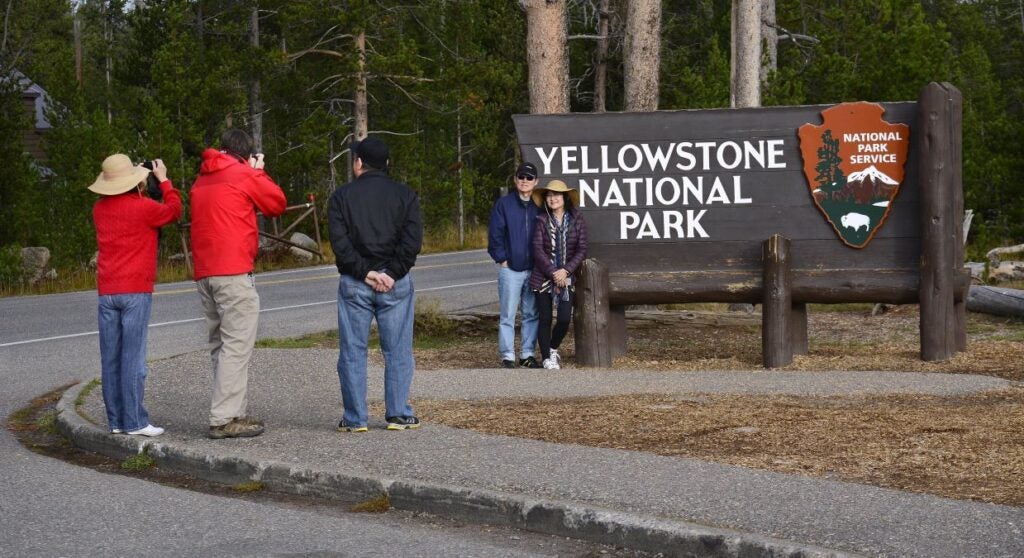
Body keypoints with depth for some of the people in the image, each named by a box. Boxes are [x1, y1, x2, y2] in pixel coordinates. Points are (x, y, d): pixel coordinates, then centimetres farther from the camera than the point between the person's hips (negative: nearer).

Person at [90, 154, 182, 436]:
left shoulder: (100, 209, 8)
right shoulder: (143, 207, -9)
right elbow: (173, 210, 8)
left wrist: (139, 189, 21)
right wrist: (163, 180, 18)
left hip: (106, 291, 6)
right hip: (136, 290, -6)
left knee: (110, 358, 6)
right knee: (133, 357, -5)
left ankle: (116, 420, 8)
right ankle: (134, 421, -6)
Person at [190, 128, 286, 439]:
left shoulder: (201, 180, 18)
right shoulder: (245, 175, -3)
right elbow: (278, 204, 6)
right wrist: (258, 172, 18)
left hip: (204, 273, 8)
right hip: (234, 273, -8)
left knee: (221, 346, 12)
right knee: (237, 346, -9)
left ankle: (233, 413, 13)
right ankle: (224, 419, -14)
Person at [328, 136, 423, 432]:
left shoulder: (342, 196, 3)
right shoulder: (405, 195, 5)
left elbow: (339, 241, -8)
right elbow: (413, 240, -6)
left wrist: (364, 272, -9)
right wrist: (393, 273, -9)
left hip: (354, 284, 0)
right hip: (396, 284, 0)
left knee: (352, 352, 4)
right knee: (397, 351, 6)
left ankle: (355, 418, 4)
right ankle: (398, 415, 5)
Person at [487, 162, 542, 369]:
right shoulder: (504, 204, -1)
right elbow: (495, 234, -2)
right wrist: (502, 259, -7)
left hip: (534, 269, 3)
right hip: (510, 268, -3)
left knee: (532, 314, 8)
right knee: (507, 315, -2)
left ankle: (527, 354, 16)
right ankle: (507, 357, 2)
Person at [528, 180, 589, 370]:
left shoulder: (577, 221, 1)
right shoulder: (542, 221, -1)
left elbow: (581, 250, -1)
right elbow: (538, 250, -6)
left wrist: (565, 271, -13)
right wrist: (553, 273, -13)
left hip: (566, 278, 1)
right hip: (543, 277, -1)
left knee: (565, 319, -6)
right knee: (545, 320, 1)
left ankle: (553, 349, 21)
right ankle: (546, 359, 12)